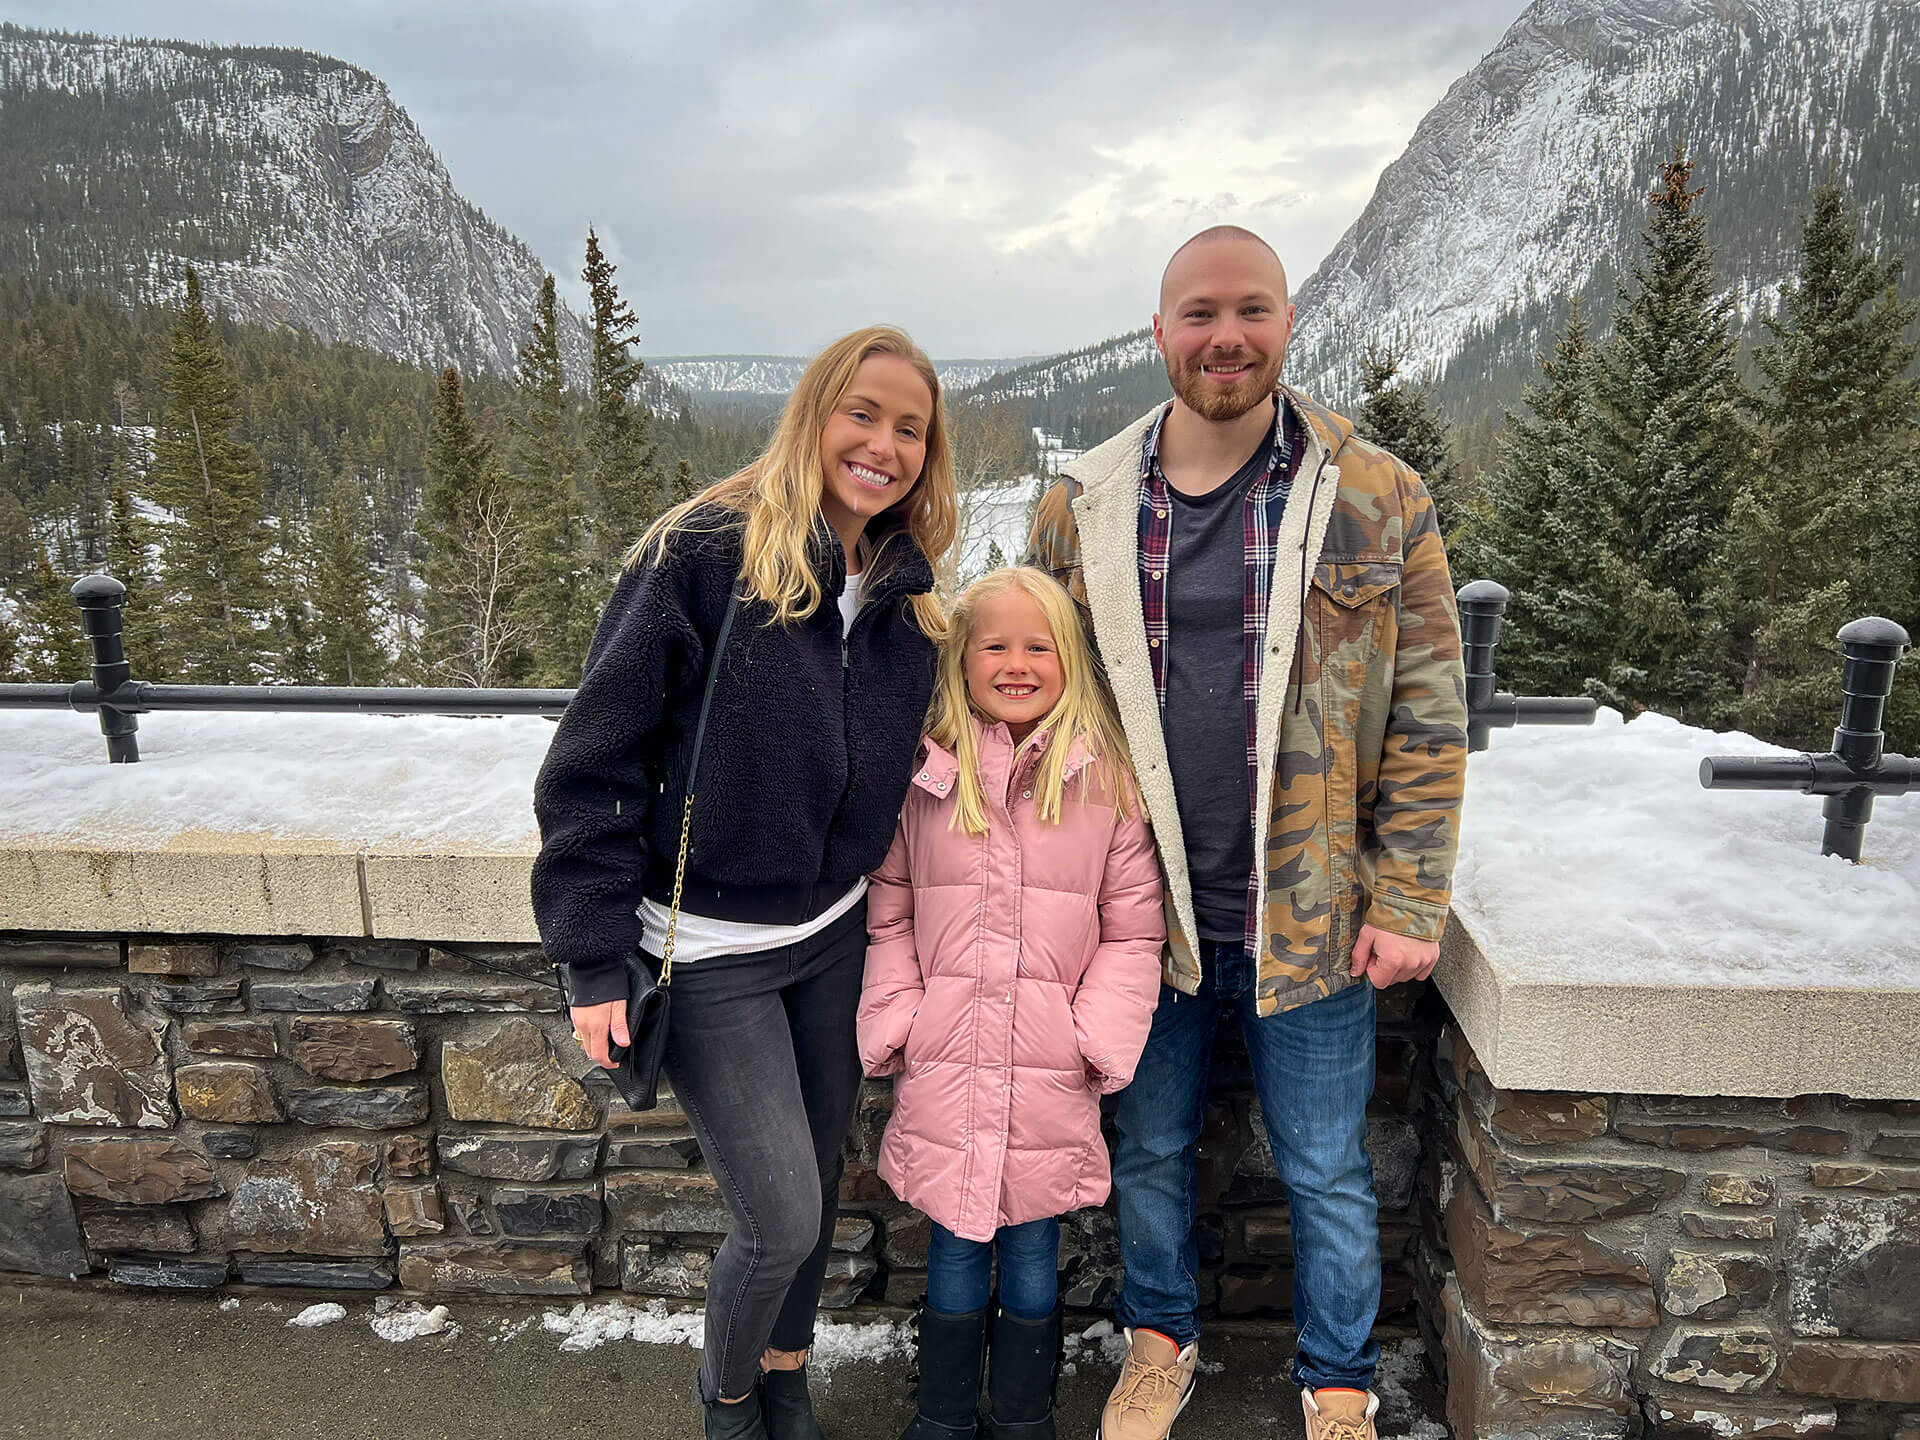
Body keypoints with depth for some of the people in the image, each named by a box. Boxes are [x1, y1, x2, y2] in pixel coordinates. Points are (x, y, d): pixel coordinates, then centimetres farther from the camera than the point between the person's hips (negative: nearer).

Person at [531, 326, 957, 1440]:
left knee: (819, 1183, 18)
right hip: (708, 954, -5)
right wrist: (595, 958, -14)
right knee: (784, 1216, 0)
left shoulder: (910, 595, 2)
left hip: (834, 938, 6)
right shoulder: (705, 556, -17)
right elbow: (597, 760, -15)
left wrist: (884, 915, 11)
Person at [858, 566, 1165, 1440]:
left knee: (1033, 1252, 13)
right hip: (944, 1066, 1)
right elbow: (887, 915, 6)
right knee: (953, 1249, 14)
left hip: (1051, 1072, 0)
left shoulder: (1106, 780, -1)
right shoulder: (924, 777, 1)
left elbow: (1132, 931, 2)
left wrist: (1101, 1038, -6)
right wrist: (896, 1023, -1)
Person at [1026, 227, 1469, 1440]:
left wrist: (1409, 900, -7)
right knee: (1151, 1149, 20)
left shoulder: (1378, 498, -5)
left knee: (1329, 1174, 15)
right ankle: (1161, 1341, 46)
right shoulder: (1083, 508, -1)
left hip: (1311, 917, -1)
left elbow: (1429, 718, -3)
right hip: (1143, 913, 2)